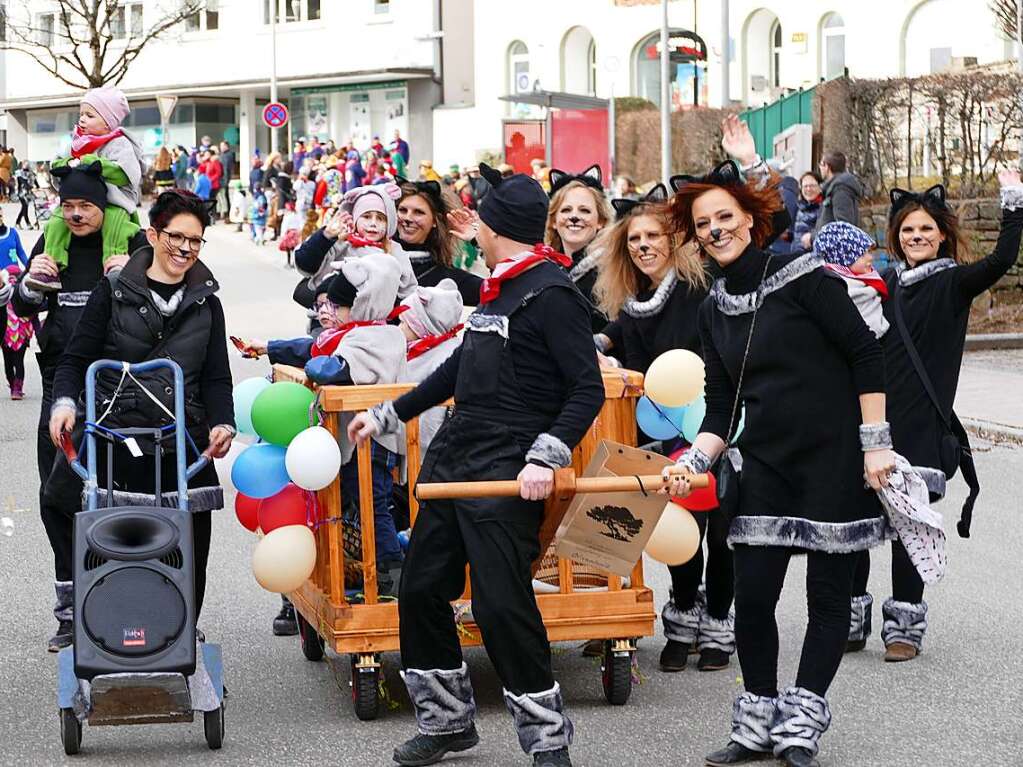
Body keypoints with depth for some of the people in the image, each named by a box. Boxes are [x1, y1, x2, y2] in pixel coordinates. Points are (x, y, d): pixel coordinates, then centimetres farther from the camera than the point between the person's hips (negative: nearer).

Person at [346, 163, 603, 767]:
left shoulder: (551, 293, -10)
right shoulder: (496, 289, 17)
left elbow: (588, 389, -15)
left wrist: (547, 457, -25)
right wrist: (388, 415, 32)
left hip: (508, 470, -9)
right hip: (455, 453, 10)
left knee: (501, 604, -12)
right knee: (422, 588, 12)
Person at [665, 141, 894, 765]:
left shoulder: (801, 278, -10)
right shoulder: (714, 309, 9)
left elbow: (866, 354, -11)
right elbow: (722, 406, 10)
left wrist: (875, 442, -14)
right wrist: (695, 461, -7)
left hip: (834, 459, -5)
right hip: (766, 462, 5)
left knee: (828, 593, 2)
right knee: (752, 595, 0)